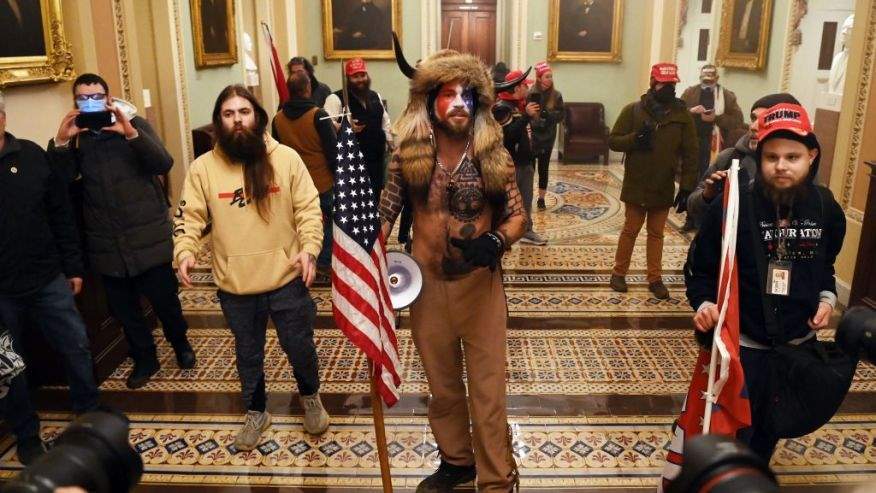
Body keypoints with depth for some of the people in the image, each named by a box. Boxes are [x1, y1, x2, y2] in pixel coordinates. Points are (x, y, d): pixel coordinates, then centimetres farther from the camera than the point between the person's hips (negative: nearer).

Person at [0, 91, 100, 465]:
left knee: (76, 348, 10)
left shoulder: (31, 155, -1)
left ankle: (90, 412, 33)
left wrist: (73, 266, 4)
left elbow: (61, 214, 4)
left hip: (48, 279, 2)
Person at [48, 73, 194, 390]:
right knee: (123, 308, 12)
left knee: (164, 298, 6)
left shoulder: (135, 126, 0)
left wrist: (131, 133, -28)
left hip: (147, 237, -3)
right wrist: (61, 142, -20)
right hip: (106, 243, 3)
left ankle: (180, 343, 33)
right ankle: (144, 359, 31)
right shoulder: (76, 138, 6)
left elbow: (164, 164, -15)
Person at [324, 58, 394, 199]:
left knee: (377, 195, 12)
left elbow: (385, 122, 23)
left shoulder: (375, 96, 15)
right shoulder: (336, 99, -7)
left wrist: (392, 144, 16)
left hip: (376, 158, 6)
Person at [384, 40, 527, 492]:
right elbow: (385, 212, 1)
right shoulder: (408, 156, -5)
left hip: (481, 282, -1)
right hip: (428, 283, 2)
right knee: (442, 383, 18)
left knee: (488, 386, 4)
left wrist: (496, 242, -21)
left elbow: (517, 214, -1)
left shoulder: (493, 156, -6)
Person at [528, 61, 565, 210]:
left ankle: (541, 198, 20)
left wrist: (550, 115, -18)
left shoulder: (556, 95, -1)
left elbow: (562, 115, -2)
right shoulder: (530, 94, -9)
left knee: (543, 168, 9)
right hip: (531, 137, -2)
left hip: (547, 138, 2)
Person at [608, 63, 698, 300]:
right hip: (636, 185, -1)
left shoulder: (682, 114, -2)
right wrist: (634, 139, -23)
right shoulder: (633, 110, -5)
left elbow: (690, 154, -2)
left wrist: (687, 187, -7)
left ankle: (655, 278, 22)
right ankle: (618, 273, 24)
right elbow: (613, 140, -4)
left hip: (664, 188, 2)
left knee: (656, 233, 12)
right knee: (630, 230, 9)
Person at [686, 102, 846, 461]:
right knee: (732, 433, 1)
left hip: (800, 343, 5)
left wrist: (827, 298, -2)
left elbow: (825, 265, 15)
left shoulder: (825, 208, -3)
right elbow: (700, 266, -9)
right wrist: (704, 303, -25)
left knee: (771, 428, 22)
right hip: (742, 343, -5)